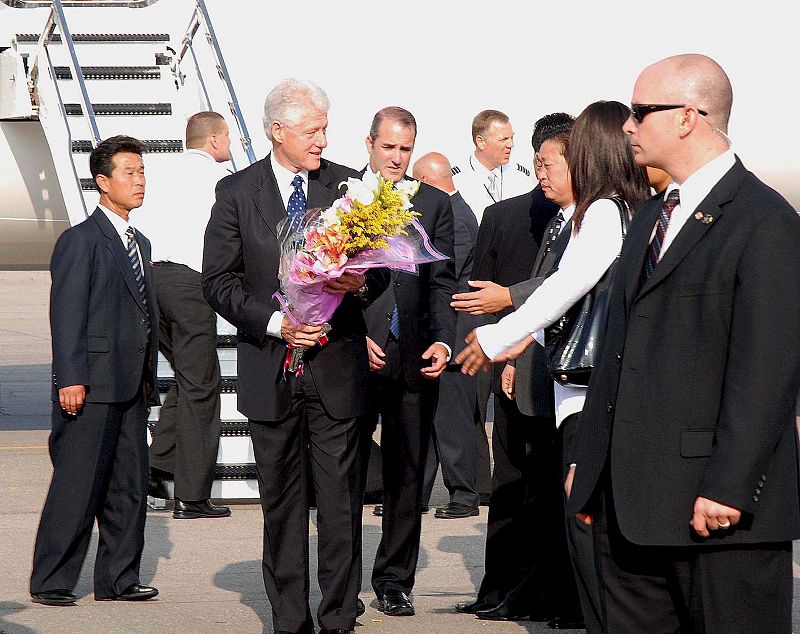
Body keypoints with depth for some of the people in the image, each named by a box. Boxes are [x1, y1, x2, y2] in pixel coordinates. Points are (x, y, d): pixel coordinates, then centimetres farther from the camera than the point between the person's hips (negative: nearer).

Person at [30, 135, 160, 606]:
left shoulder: (140, 244, 19)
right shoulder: (81, 240, -6)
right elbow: (67, 315, -12)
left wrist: (149, 381, 16)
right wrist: (70, 379, -19)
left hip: (132, 387, 8)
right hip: (93, 387, -8)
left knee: (131, 487, 9)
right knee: (78, 485, -5)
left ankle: (118, 580, 16)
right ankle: (51, 582, 1)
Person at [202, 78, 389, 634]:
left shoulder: (350, 186, 5)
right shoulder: (237, 192, 2)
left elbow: (380, 267, 7)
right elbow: (219, 280, 0)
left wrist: (362, 283, -17)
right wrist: (276, 321, -13)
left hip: (338, 365, 0)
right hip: (271, 369, 0)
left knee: (341, 499, -2)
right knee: (282, 500, 7)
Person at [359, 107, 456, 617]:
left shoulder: (435, 203, 10)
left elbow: (442, 282, 7)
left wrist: (443, 341, -7)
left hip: (413, 363, 2)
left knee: (406, 478, 7)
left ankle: (395, 583, 16)